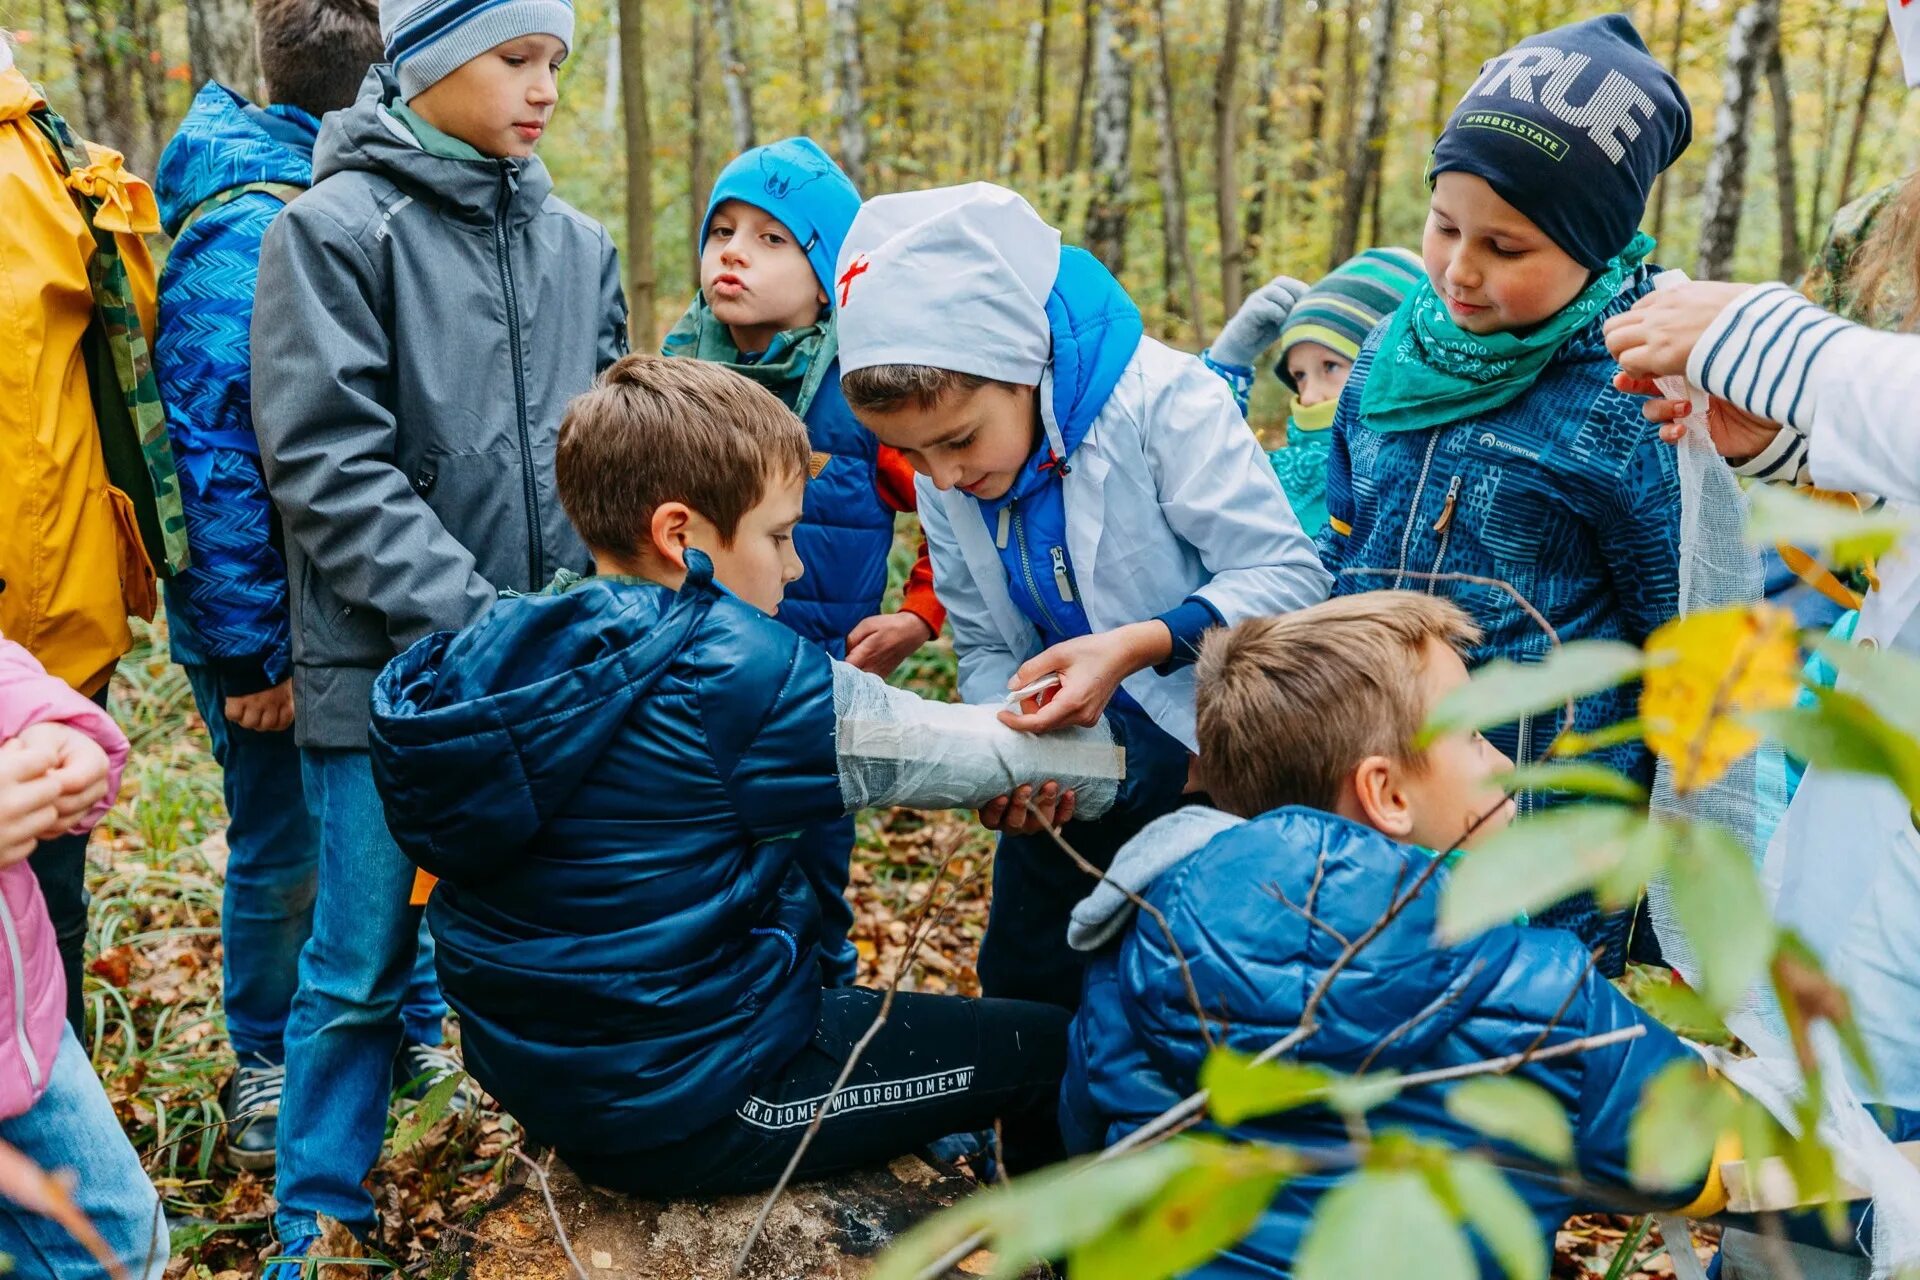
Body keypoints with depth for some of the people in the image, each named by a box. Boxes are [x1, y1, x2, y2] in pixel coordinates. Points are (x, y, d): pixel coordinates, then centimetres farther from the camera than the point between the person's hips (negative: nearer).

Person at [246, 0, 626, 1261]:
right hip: (386, 669, -4)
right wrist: (468, 620, -18)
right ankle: (318, 1225, 22)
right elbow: (332, 466, -12)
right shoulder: (335, 228, -5)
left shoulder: (579, 245, 10)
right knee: (364, 966, 4)